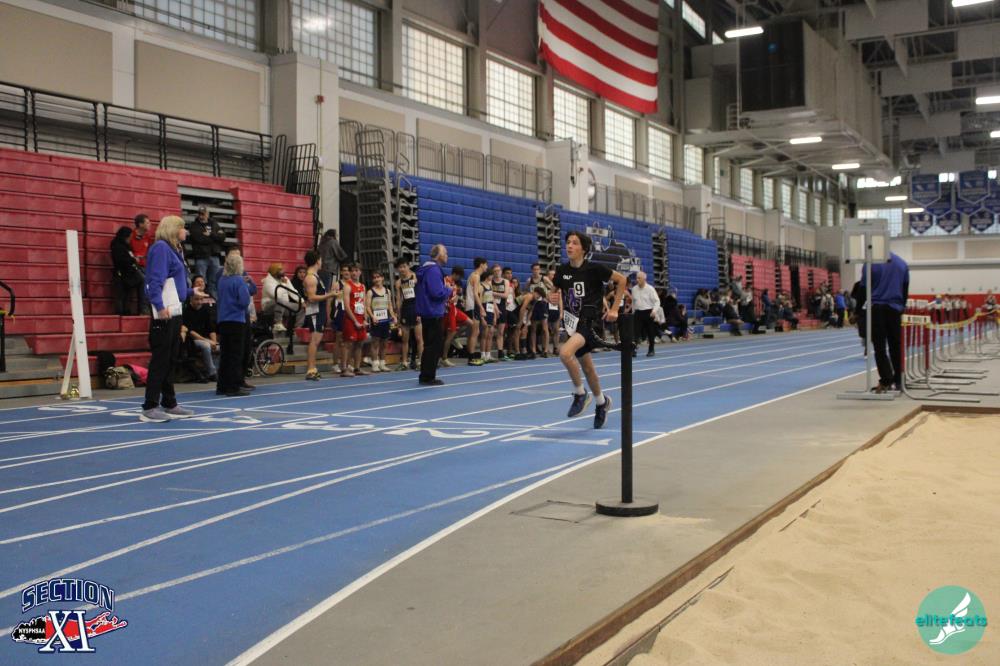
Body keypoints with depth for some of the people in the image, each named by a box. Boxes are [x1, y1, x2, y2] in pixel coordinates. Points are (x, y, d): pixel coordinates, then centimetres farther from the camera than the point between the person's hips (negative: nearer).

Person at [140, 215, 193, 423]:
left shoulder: (174, 249, 19)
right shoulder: (161, 247, -9)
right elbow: (155, 280, -18)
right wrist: (160, 306, -25)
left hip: (174, 311, 10)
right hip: (164, 312, -10)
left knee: (172, 359, 13)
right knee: (160, 359, -8)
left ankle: (169, 404, 20)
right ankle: (150, 408, -4)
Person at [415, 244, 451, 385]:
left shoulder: (427, 269, 14)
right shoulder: (433, 270, -17)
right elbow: (437, 292, -24)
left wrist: (444, 300, 13)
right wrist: (449, 290, -6)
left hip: (427, 313, 10)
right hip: (433, 313, -10)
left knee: (430, 345, 15)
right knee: (434, 346, -3)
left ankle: (426, 376, 20)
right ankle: (428, 377, 0)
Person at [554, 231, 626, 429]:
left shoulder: (594, 269, -12)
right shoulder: (562, 271, 2)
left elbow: (621, 279, -3)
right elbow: (554, 290, 20)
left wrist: (614, 309, -4)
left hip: (589, 323, -6)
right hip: (572, 322, 6)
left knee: (565, 353, -30)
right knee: (587, 367, 17)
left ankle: (580, 394, -8)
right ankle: (602, 402, 41)